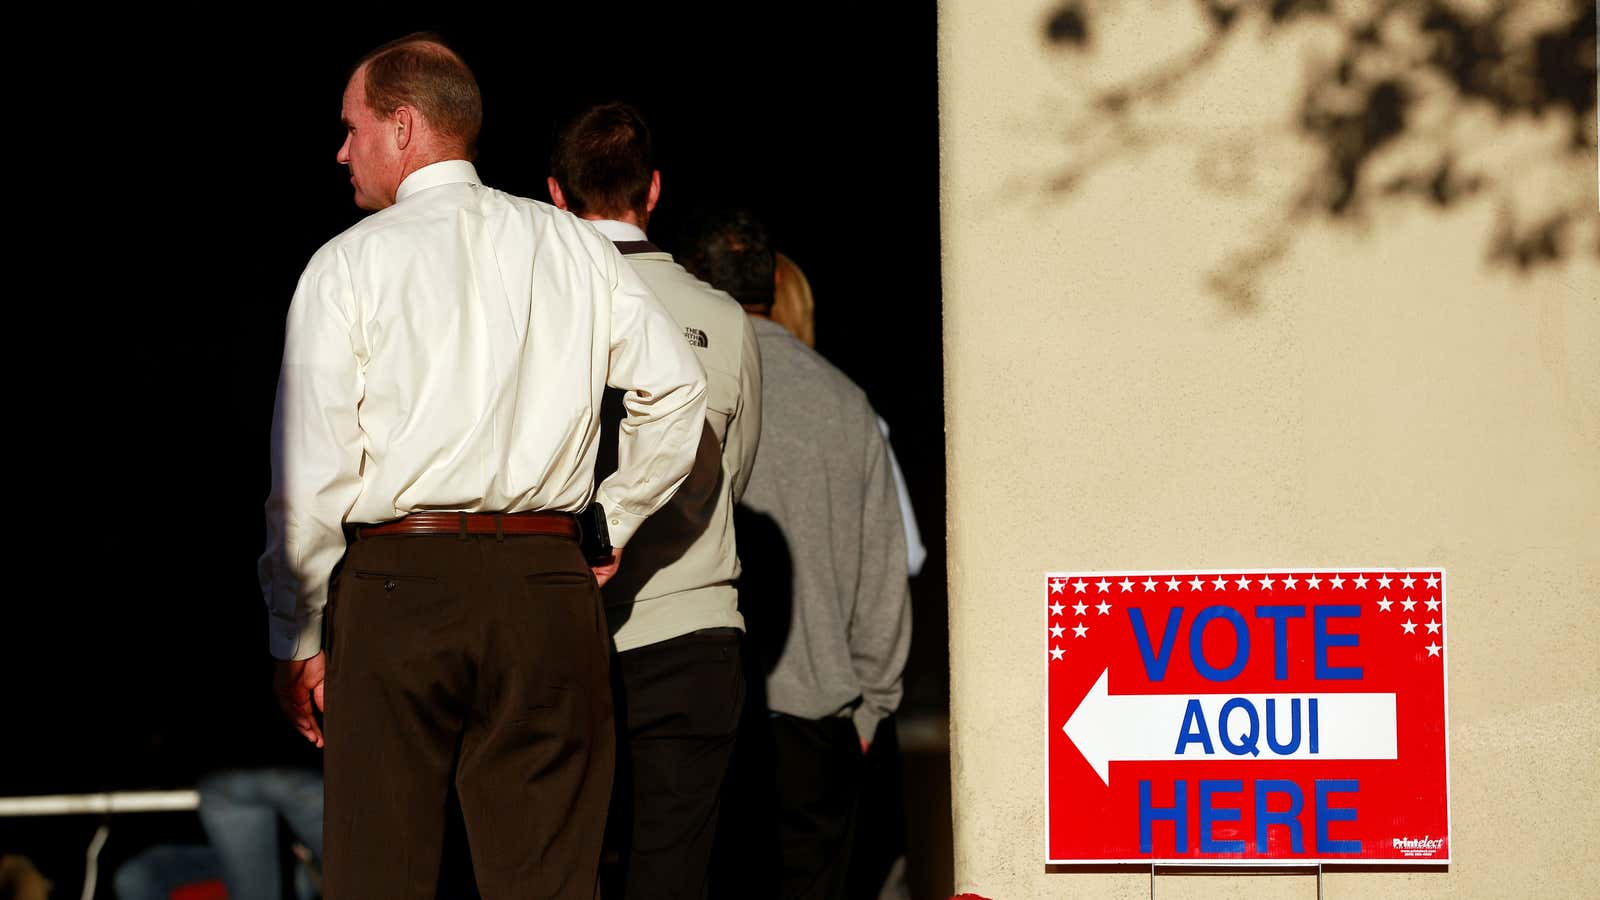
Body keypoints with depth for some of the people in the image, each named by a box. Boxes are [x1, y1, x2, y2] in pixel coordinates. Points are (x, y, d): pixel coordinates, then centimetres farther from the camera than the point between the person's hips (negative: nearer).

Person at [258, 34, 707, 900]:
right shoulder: (574, 247, 10)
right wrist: (611, 524, 18)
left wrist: (295, 640, 3)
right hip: (549, 586, 3)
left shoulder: (349, 264, 0)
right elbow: (678, 389, 7)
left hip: (397, 586, -3)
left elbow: (311, 473, -3)